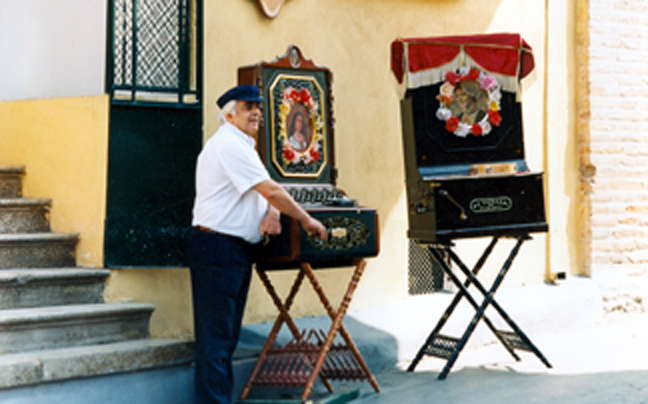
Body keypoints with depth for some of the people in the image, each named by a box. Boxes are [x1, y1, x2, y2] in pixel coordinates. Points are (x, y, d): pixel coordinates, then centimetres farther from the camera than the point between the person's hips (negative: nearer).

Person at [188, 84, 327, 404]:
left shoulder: (241, 145, 20)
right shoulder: (228, 144, -13)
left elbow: (268, 190, 19)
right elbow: (271, 190, -16)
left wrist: (272, 213, -4)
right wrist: (306, 220, -7)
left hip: (238, 248, 11)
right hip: (217, 245, -11)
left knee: (229, 332, 13)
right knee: (216, 335, -8)